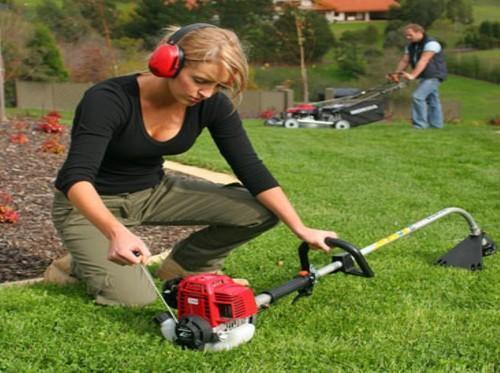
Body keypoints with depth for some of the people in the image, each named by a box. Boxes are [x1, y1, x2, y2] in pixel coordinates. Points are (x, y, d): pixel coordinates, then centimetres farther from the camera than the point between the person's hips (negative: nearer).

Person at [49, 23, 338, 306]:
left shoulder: (212, 105, -15)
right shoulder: (109, 100, -30)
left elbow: (251, 170, -12)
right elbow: (76, 177, -40)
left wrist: (301, 229, -19)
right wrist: (117, 233, -57)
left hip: (153, 193, 5)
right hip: (89, 203, -4)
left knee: (262, 210, -11)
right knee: (133, 297, -25)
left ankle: (187, 266, 11)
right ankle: (89, 260, 7)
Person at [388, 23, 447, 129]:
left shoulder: (431, 44, -18)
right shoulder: (411, 46, 9)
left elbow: (423, 61, -29)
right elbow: (404, 61, 1)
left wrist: (412, 75, -40)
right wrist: (396, 74, -16)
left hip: (433, 76, -9)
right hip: (424, 77, 9)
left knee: (417, 96, -19)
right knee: (432, 100, 13)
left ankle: (420, 125, -16)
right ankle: (436, 125, 20)